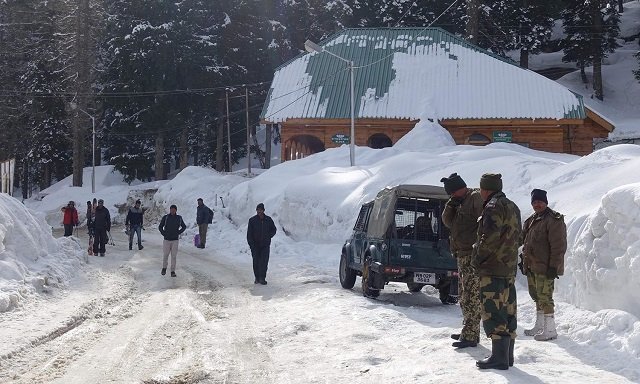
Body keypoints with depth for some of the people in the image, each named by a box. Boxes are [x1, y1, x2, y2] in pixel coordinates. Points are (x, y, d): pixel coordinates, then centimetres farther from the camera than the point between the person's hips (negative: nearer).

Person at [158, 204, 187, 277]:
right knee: (165, 255, 7)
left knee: (174, 256, 0)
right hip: (167, 239, -1)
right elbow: (160, 227, 8)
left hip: (175, 240, 1)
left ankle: (173, 271, 5)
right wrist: (163, 233, -4)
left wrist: (178, 233, 3)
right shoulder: (165, 217, -3)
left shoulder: (179, 218, 2)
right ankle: (164, 268, 29)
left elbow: (184, 227, 16)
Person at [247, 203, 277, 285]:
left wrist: (268, 236, -4)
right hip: (255, 246, 0)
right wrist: (251, 244, -10)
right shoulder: (252, 220, 0)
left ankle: (262, 278, 0)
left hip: (265, 245, 1)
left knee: (264, 262, -6)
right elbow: (249, 234, 0)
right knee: (256, 262, 4)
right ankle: (257, 278, 16)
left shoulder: (268, 220, 5)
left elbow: (274, 230, 15)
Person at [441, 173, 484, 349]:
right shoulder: (460, 202, 19)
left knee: (472, 296, -10)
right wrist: (451, 204, -3)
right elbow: (448, 221, 13)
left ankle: (471, 335, -10)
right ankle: (468, 331, 26)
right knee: (464, 295, 17)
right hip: (463, 255, 10)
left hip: (473, 255, -10)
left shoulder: (476, 197, -11)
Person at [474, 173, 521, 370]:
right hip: (510, 268, 10)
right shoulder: (513, 207, 17)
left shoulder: (494, 207, -14)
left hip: (492, 268, -10)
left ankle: (499, 357, -9)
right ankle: (508, 354, 17)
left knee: (493, 312, -7)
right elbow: (518, 237, 21)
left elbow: (489, 238, -22)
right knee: (507, 311, 12)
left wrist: (478, 257, -10)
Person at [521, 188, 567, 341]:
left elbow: (558, 246, -17)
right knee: (536, 295, 15)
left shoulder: (554, 220, -12)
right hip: (532, 266, 9)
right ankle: (540, 326, 26)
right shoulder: (531, 221, 17)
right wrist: (524, 261, 23)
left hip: (545, 267, -9)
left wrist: (553, 266, -21)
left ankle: (550, 330, -4)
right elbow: (525, 241, 26)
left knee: (544, 297, -9)